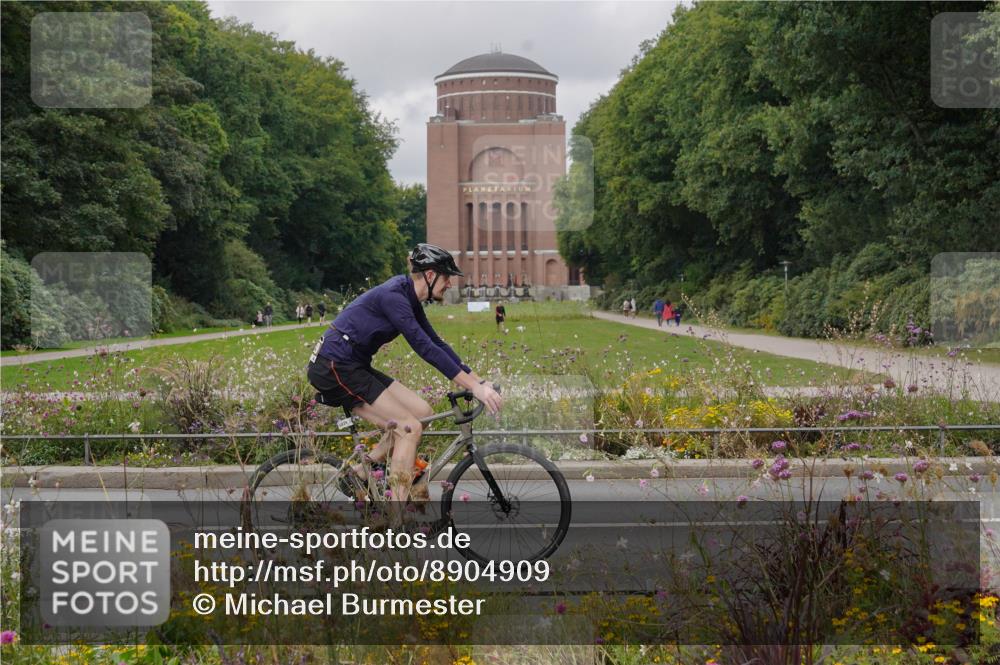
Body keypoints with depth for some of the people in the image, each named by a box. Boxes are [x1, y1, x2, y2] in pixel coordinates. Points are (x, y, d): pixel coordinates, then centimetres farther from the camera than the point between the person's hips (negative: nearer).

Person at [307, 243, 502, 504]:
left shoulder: (409, 300, 11)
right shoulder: (393, 296, -19)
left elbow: (437, 343, 15)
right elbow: (425, 348, -25)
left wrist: (479, 380, 9)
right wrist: (473, 386, -26)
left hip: (353, 367, 10)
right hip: (334, 368, -10)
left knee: (422, 412, 3)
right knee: (410, 428, -13)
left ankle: (360, 473, 9)